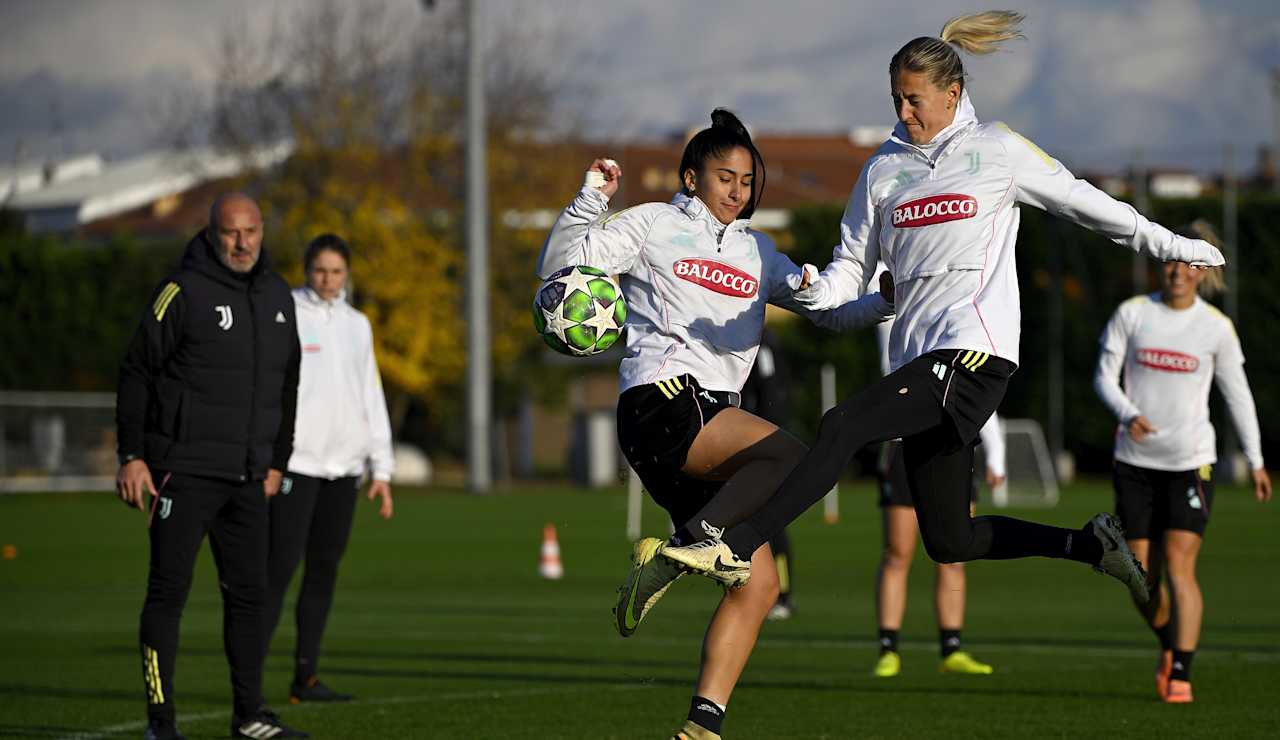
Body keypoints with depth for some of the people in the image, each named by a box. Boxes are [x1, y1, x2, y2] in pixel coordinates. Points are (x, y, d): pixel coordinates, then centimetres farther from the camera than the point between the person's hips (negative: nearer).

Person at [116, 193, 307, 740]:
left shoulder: (277, 297, 11)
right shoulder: (183, 292, -8)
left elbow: (286, 386, 21)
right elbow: (136, 373, -7)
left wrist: (277, 461, 19)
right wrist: (132, 456, -11)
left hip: (246, 478, 6)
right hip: (184, 470, -6)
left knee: (249, 593, 9)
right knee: (168, 591, -5)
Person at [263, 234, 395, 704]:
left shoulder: (357, 325, 15)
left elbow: (371, 398, 18)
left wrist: (382, 469, 13)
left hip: (343, 468, 6)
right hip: (296, 464, -6)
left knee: (325, 570, 6)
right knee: (279, 569, -12)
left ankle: (306, 677, 10)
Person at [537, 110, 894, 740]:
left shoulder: (757, 252, 25)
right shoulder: (653, 226, 9)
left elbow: (827, 308, 24)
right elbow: (559, 264, 1)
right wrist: (591, 201, -13)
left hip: (713, 415, 7)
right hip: (659, 401, -7)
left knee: (759, 583, -4)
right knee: (789, 455, -31)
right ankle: (678, 550, -34)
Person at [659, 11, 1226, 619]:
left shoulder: (998, 151, 5)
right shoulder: (883, 169, 16)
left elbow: (1084, 203, 14)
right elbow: (853, 266, 15)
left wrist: (1176, 248, 18)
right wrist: (814, 291, -8)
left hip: (975, 351, -6)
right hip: (922, 363, 6)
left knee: (843, 426, -25)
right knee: (948, 544, 5)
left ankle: (734, 547, -27)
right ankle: (1090, 545, 21)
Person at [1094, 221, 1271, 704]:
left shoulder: (1217, 328, -2)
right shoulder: (1131, 314, -1)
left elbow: (1237, 395, 6)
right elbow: (1104, 377, 0)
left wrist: (1256, 461, 7)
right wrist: (1128, 414, -20)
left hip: (1191, 463, -2)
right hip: (1135, 462, 2)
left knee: (1179, 566, -14)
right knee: (1142, 578, 4)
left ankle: (1181, 675, -10)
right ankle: (1169, 645, 33)